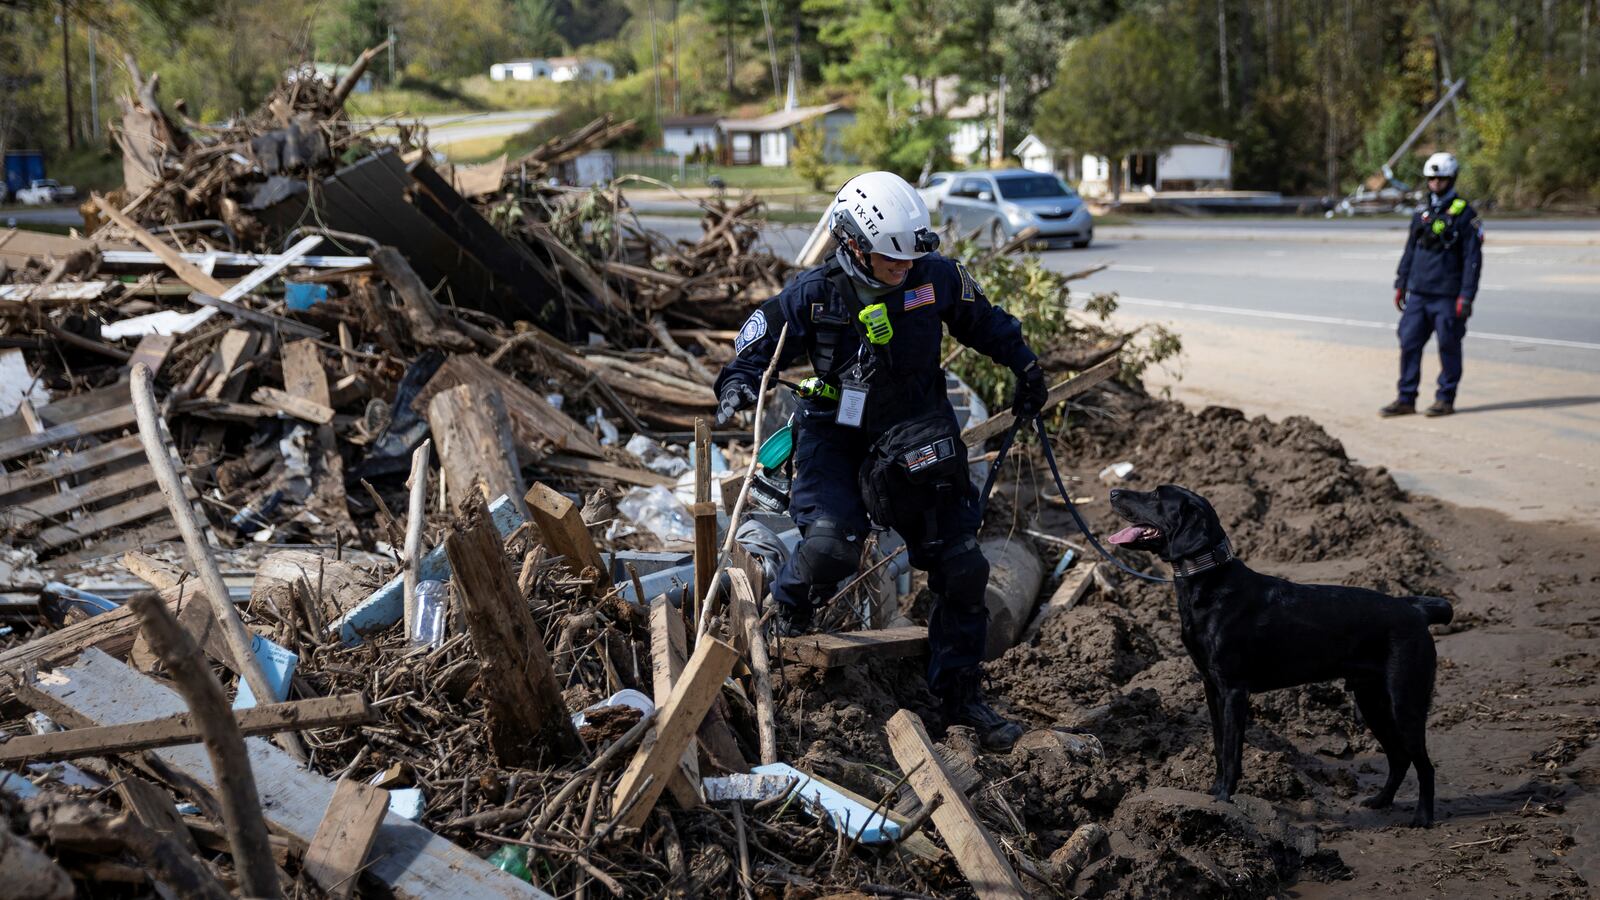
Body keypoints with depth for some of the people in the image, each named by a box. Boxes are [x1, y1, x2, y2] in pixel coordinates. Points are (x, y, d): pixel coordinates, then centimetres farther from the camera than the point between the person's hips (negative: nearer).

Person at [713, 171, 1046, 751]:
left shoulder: (937, 277, -9)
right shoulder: (813, 295, -14)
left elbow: (984, 322, 12)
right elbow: (755, 347, -3)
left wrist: (1024, 366, 15)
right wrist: (739, 386, -22)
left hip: (916, 440, 3)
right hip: (836, 436, -3)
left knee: (961, 568, 0)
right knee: (832, 544, -28)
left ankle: (959, 694, 17)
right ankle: (790, 607, 9)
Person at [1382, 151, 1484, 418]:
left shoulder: (1464, 214, -6)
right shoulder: (1422, 214, 12)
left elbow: (1473, 259, -8)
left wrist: (1466, 296, -13)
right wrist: (1400, 284, 15)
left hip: (1447, 296, -5)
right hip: (1418, 294, 6)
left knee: (1449, 347, 3)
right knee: (1409, 343, 2)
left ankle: (1445, 399, 12)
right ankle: (1406, 399, 8)